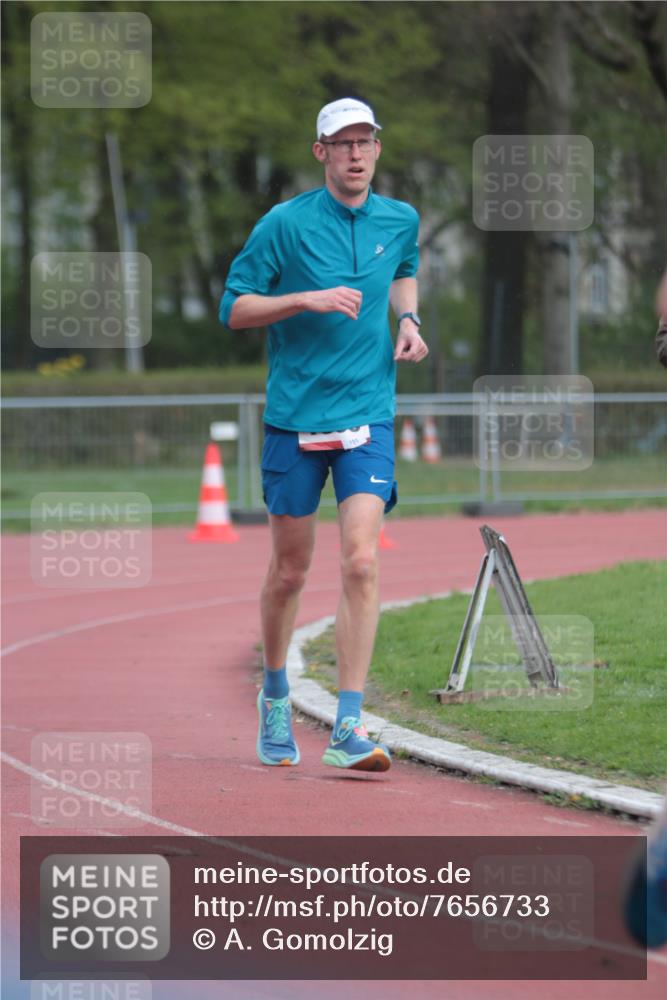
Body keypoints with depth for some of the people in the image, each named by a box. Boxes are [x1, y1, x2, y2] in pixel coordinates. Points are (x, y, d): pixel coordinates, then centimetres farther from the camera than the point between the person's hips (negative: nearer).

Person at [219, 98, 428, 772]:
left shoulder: (401, 220, 6)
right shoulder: (285, 224, -5)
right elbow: (234, 309, -4)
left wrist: (408, 320, 10)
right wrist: (307, 299, -18)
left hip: (369, 416, 1)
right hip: (295, 415, -1)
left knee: (360, 562, -15)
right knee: (289, 571, 8)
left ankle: (348, 728, -16)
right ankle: (274, 695, 35)